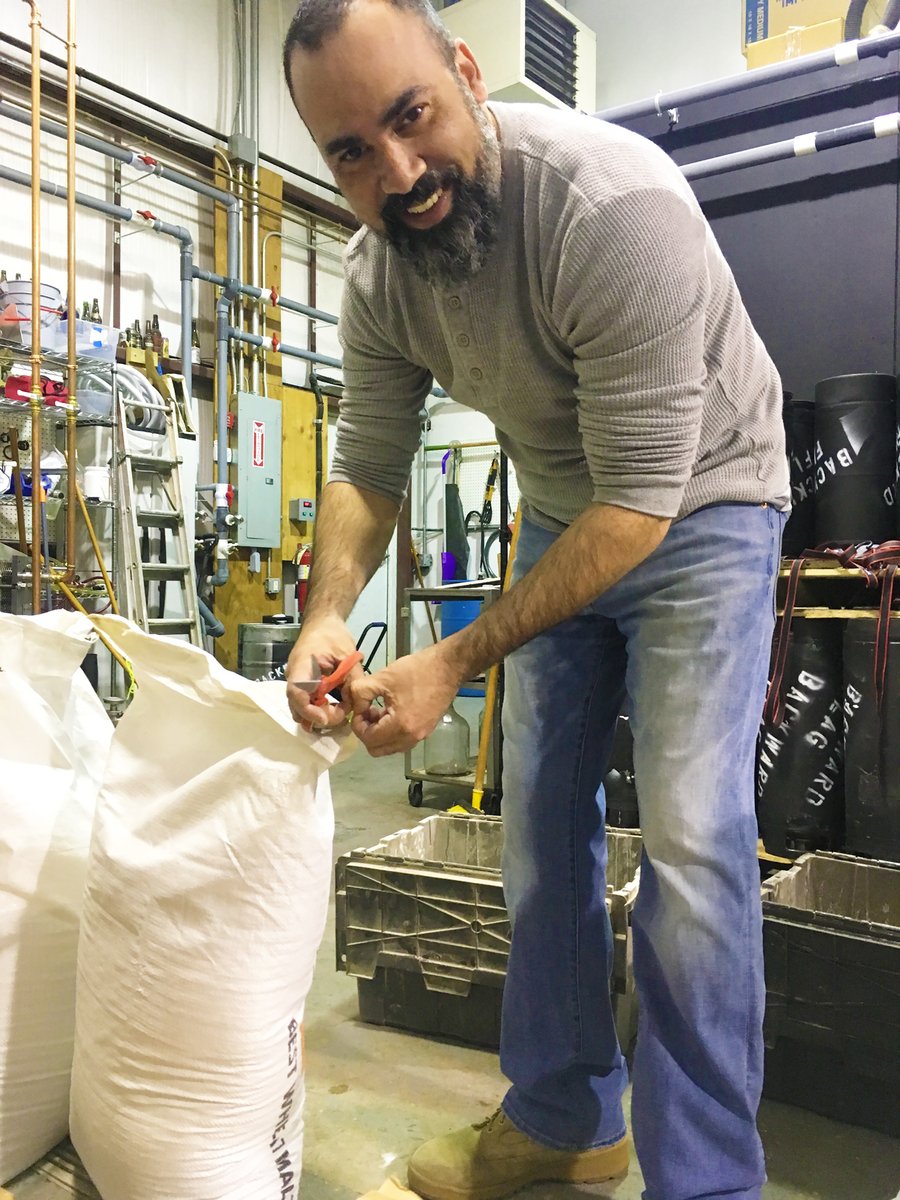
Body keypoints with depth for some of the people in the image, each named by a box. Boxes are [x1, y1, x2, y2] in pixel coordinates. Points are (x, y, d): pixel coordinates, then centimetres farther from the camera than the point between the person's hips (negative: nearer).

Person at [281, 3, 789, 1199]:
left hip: (699, 508, -5)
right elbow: (367, 466, -5)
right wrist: (327, 614, -25)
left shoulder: (613, 202, -30)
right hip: (562, 518, 6)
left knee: (689, 837, -13)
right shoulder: (376, 273, -10)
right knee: (544, 821, 7)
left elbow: (641, 499, -32)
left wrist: (456, 663, -33)